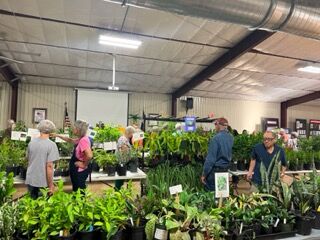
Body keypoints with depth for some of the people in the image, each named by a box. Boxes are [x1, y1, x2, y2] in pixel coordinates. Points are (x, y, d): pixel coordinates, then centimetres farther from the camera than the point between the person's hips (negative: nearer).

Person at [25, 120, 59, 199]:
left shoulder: (31, 142, 0)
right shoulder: (51, 145, -17)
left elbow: (28, 160, 12)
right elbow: (49, 166, -19)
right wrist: (51, 185, -12)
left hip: (30, 180, 5)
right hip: (43, 182, -5)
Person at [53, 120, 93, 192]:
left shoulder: (83, 140, -25)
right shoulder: (80, 139, 6)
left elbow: (89, 155, -37)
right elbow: (70, 140, 26)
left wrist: (84, 165, -21)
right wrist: (58, 135, 24)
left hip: (80, 170, -10)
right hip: (77, 169, 10)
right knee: (76, 190, 23)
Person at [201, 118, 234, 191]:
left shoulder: (215, 139, -20)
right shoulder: (231, 137, 1)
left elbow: (210, 158, -19)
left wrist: (204, 174, -13)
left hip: (215, 170, -7)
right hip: (225, 169, 7)